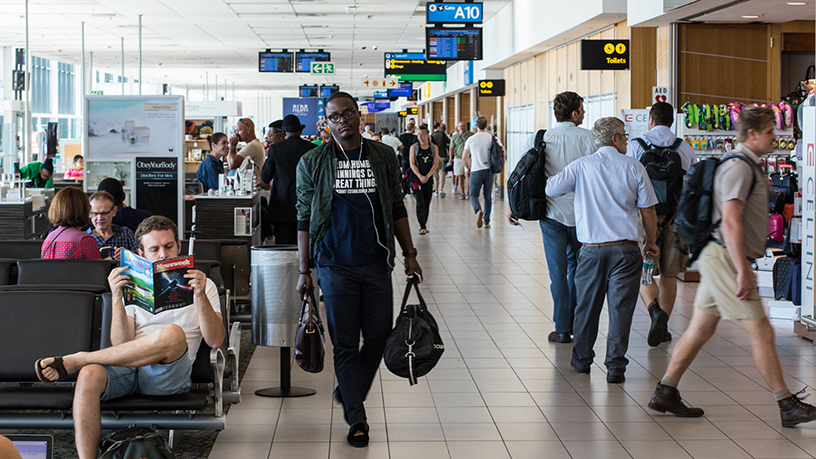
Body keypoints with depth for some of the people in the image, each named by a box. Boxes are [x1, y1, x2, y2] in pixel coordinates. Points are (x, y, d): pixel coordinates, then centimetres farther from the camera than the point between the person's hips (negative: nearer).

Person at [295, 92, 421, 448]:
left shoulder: (383, 157, 6)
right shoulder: (312, 162, 1)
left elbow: (397, 209, 12)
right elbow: (305, 219, 3)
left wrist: (409, 254, 7)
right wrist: (304, 271, 0)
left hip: (376, 264, 2)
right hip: (335, 266, -2)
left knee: (379, 338, 5)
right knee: (345, 344, 1)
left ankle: (348, 392, 31)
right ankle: (356, 419, 9)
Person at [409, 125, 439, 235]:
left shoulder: (434, 148, 5)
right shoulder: (414, 147, 2)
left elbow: (435, 164, 1)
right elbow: (412, 164, -3)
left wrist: (427, 176, -11)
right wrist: (420, 176, -15)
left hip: (429, 179, 2)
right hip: (417, 178, -2)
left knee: (427, 203, 7)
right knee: (420, 202, -10)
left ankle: (424, 225, 17)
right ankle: (422, 226, -10)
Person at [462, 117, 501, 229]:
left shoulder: (471, 139, -3)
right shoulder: (492, 138, -2)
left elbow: (464, 158, 2)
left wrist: (469, 167, 19)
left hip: (476, 171, -2)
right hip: (489, 170, 2)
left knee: (473, 195, 5)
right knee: (488, 197, 12)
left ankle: (478, 210, -25)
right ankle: (486, 221, 12)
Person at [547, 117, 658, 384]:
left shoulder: (581, 166, -1)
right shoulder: (633, 168, -1)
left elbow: (551, 188, 1)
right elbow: (648, 210, 2)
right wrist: (651, 241, 17)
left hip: (591, 248, 1)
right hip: (625, 249, -1)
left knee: (587, 305, 13)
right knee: (620, 307, 2)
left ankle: (582, 359, 24)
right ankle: (615, 366, 1)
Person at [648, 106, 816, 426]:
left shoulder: (750, 167, 18)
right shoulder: (739, 167, -15)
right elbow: (730, 222, -22)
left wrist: (742, 267, 23)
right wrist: (743, 272, -24)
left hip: (719, 259, 10)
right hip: (726, 259, -10)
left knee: (700, 330, 11)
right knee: (761, 331, -6)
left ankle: (665, 393, 14)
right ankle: (787, 406, -1)